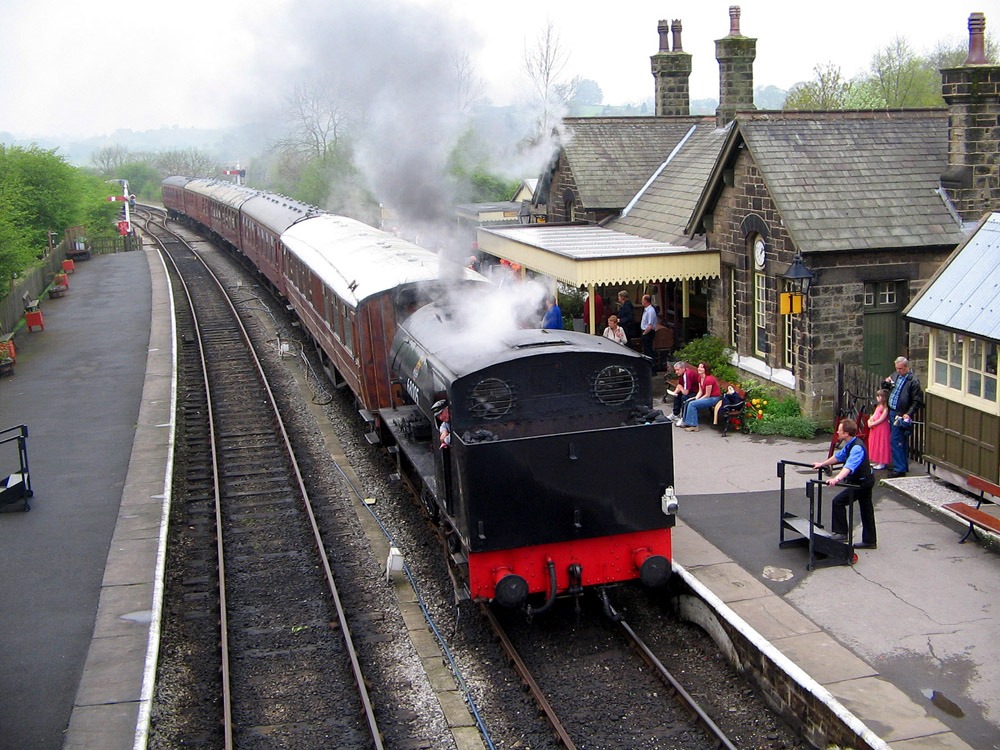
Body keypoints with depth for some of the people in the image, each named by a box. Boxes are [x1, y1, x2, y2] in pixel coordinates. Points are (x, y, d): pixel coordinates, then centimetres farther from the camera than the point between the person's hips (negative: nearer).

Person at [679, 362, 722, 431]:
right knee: (687, 402, 3)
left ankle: (694, 425, -16)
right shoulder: (700, 377, 5)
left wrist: (696, 400, -13)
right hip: (707, 397, 10)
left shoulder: (708, 379, -24)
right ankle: (685, 422, 12)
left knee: (692, 404, -21)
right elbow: (700, 391, 9)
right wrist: (695, 398, -8)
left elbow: (707, 395, -20)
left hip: (714, 398, -10)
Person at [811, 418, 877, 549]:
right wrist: (822, 464, 28)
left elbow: (850, 465, -43)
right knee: (866, 509, 15)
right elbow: (839, 456, 21)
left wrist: (837, 479, -56)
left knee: (838, 501, -11)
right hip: (866, 480, 10)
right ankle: (870, 541, 24)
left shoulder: (857, 447, -28)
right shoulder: (849, 444, 3)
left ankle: (841, 533, -5)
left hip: (862, 482, -10)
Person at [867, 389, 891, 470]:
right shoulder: (878, 406, 13)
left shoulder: (885, 408, -15)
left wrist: (872, 424, -18)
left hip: (882, 429, -9)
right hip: (875, 429, 9)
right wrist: (869, 421, -3)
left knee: (881, 445, -4)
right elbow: (873, 416, 15)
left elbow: (881, 419, -20)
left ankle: (882, 463, 1)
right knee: (875, 444, 14)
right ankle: (877, 462, 24)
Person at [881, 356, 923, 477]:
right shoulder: (895, 376, 11)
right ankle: (903, 466, 23)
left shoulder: (913, 381, -12)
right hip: (892, 413, 8)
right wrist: (886, 382, 4)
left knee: (895, 441, -10)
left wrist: (909, 414, -20)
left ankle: (899, 469, -6)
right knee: (902, 442, 15)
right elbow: (884, 387, 27)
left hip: (901, 415, -8)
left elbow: (917, 401, -13)